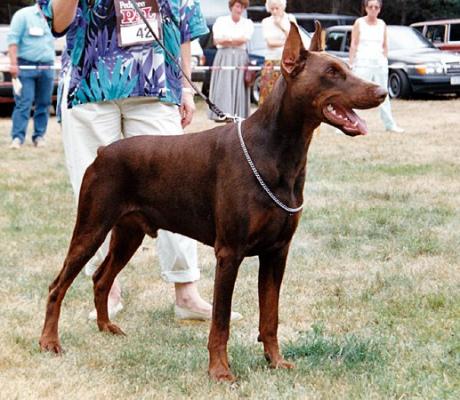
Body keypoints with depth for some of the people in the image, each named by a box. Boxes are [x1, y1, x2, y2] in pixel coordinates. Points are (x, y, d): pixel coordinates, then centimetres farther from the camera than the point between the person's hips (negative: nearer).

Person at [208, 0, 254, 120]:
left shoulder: (248, 23, 11)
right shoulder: (221, 21, 8)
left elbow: (244, 39, -5)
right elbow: (216, 40, -3)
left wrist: (226, 39, -6)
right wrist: (235, 40, -7)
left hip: (240, 57, 1)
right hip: (223, 56, -1)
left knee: (239, 86, -4)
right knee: (222, 86, -9)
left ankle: (237, 114, -4)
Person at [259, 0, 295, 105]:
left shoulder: (290, 19, 7)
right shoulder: (266, 21, 7)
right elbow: (270, 42, -3)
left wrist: (281, 26, -9)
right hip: (272, 62, 1)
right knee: (270, 93, -6)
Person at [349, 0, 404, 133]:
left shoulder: (382, 24, 12)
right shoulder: (359, 23, 0)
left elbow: (385, 46, 16)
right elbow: (353, 45, -3)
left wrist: (385, 61, 7)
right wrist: (351, 64, -9)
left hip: (379, 63, 5)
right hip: (363, 63, -5)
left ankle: (390, 124, 17)